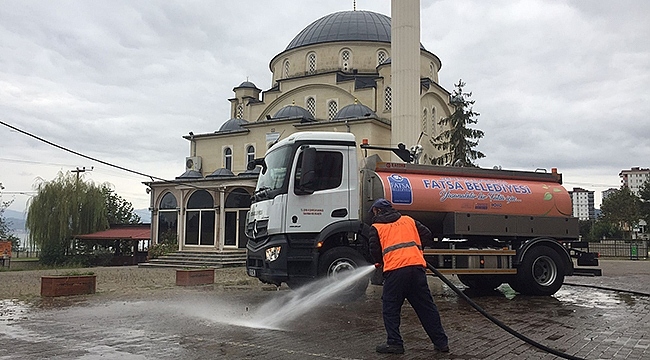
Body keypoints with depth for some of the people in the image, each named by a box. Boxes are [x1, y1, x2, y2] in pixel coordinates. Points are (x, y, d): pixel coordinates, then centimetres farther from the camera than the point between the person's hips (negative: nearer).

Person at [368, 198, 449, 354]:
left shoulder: (376, 228, 12)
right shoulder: (409, 220, 22)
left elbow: (375, 251, 8)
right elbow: (427, 236, 17)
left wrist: (381, 262, 28)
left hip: (394, 270, -4)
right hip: (417, 266, 4)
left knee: (390, 309, 9)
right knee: (427, 307, 11)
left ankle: (394, 343, 7)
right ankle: (441, 342, 16)